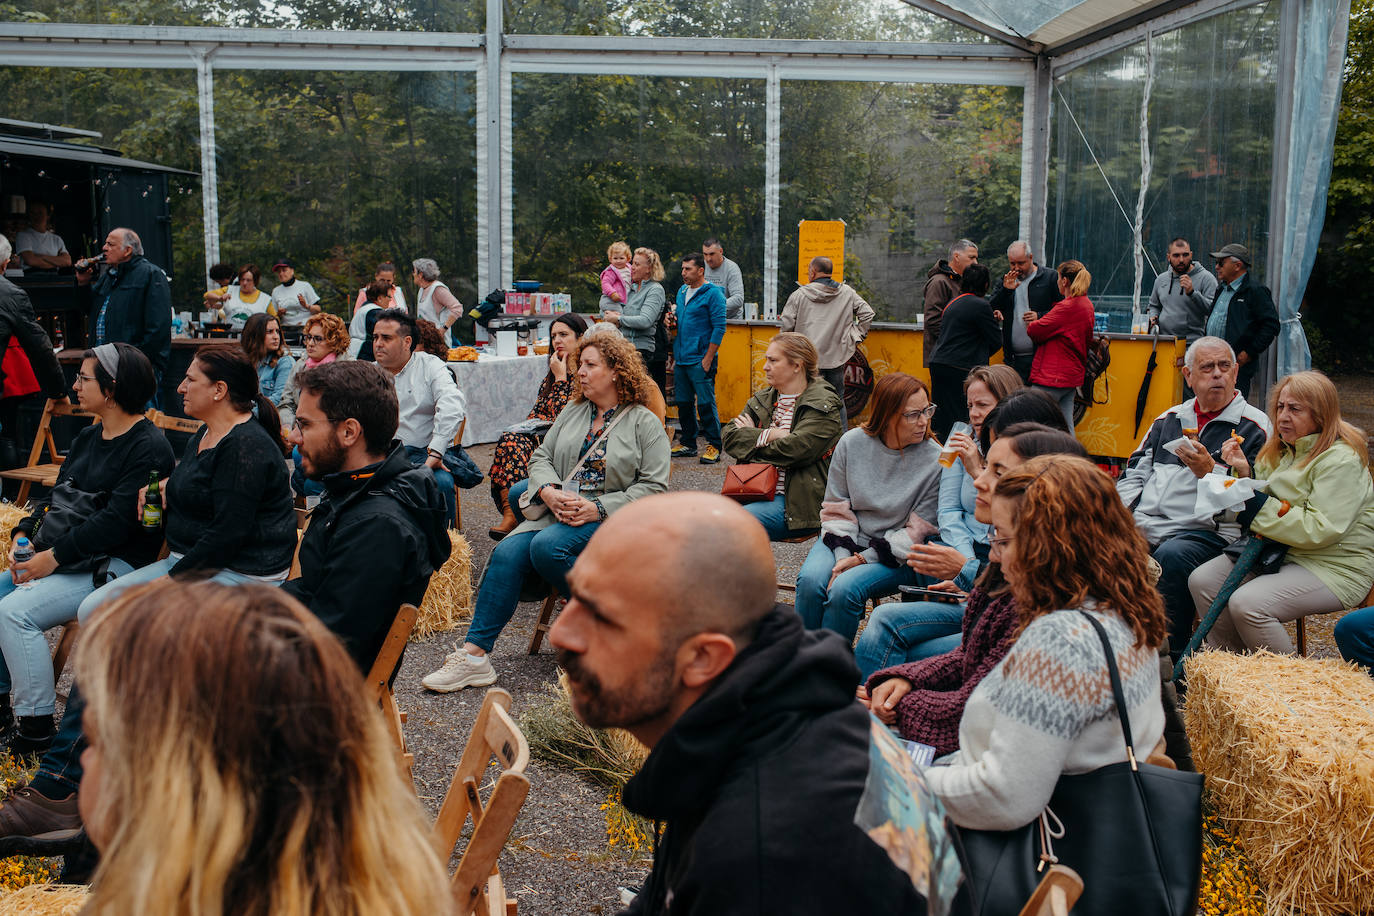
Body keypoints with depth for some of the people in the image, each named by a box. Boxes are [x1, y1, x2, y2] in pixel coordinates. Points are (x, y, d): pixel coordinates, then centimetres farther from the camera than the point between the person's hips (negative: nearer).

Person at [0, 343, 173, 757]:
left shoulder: (148, 447, -15)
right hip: (60, 555, 9)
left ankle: (36, 729, -13)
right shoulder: (88, 438, 15)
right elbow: (56, 494, 16)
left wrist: (54, 556, -20)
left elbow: (117, 522, -21)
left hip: (115, 564, -9)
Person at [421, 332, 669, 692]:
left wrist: (598, 509, -16)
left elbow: (653, 487, -6)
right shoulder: (571, 412, 19)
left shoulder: (645, 423, 2)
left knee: (547, 546, -33)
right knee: (507, 552, -21)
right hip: (557, 510, 5)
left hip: (609, 517, -5)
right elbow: (541, 457, 16)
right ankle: (474, 654, -22)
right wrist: (548, 492, -7)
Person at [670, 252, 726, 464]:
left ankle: (714, 446, 2)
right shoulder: (681, 292, 15)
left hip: (700, 361, -7)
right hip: (681, 359, 7)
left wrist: (708, 358, -16)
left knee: (706, 403, -5)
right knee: (684, 403, 12)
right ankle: (687, 444, 22)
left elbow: (719, 327, -12)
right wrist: (675, 356, 17)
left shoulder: (713, 293, -9)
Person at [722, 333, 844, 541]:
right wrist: (768, 435, -11)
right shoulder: (763, 399, 17)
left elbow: (795, 449, -18)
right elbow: (730, 436, 6)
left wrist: (753, 438, -3)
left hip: (796, 503, -7)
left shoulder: (823, 406, -5)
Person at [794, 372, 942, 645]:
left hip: (897, 556, -3)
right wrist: (843, 556, -13)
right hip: (846, 541, 3)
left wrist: (863, 559, -15)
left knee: (844, 590, -29)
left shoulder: (935, 461, -11)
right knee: (810, 580, -25)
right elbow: (836, 508, 3)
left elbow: (918, 532, -9)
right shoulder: (852, 443, -3)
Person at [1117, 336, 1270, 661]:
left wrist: (1210, 472, -15)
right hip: (1143, 526, 5)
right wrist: (1124, 513, 3)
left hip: (1207, 532, -4)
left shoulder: (1255, 427, 6)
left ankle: (1171, 660, -26)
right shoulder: (1168, 420, 23)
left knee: (1171, 556, -37)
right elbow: (1134, 474, 21)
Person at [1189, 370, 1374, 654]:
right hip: (1278, 551, 9)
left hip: (1334, 567, -9)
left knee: (1247, 603, -29)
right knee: (1201, 581, -6)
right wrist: (1245, 472, -5)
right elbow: (1263, 501, 14)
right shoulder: (1285, 450, 11)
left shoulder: (1341, 460, -16)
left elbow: (1321, 530, -25)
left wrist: (1258, 506, -23)